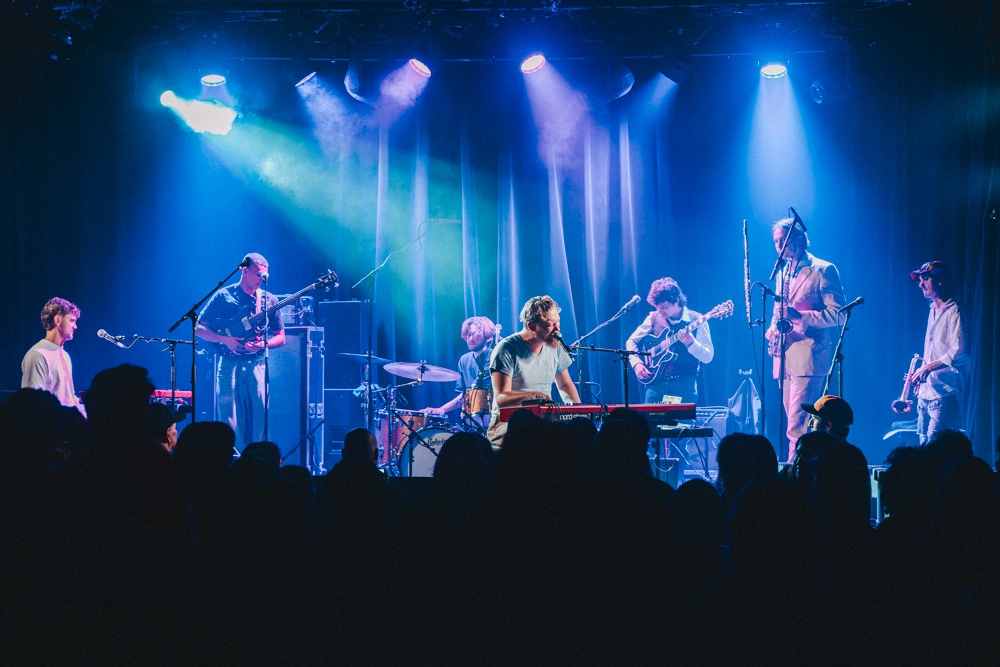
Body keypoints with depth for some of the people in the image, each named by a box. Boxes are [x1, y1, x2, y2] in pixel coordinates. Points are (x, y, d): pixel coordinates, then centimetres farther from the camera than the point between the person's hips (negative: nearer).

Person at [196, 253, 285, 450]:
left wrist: (262, 344, -8)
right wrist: (225, 340, -12)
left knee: (258, 416, -6)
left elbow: (281, 338, 13)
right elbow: (198, 328, 2)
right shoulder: (223, 296, 3)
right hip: (229, 363, -2)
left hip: (255, 364, 2)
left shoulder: (268, 300, 11)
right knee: (229, 419, -6)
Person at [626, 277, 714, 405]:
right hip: (656, 383, 3)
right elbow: (631, 342, 18)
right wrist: (636, 363, 2)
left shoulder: (695, 320, -1)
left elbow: (708, 357, -6)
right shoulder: (654, 318, 8)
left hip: (684, 385, -3)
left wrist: (690, 343, -24)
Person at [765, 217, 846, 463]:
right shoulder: (783, 272, 20)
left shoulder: (823, 270, -5)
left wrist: (798, 315, -21)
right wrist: (773, 327, 6)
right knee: (794, 426, 9)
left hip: (808, 358, -8)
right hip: (785, 358, 8)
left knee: (798, 427, -16)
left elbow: (838, 314, -10)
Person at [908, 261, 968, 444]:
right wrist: (920, 371, 14)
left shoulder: (953, 312, -9)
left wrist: (929, 367, -21)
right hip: (926, 392, 9)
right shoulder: (932, 312, 19)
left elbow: (958, 352, -19)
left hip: (944, 393, -9)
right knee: (923, 444, 6)